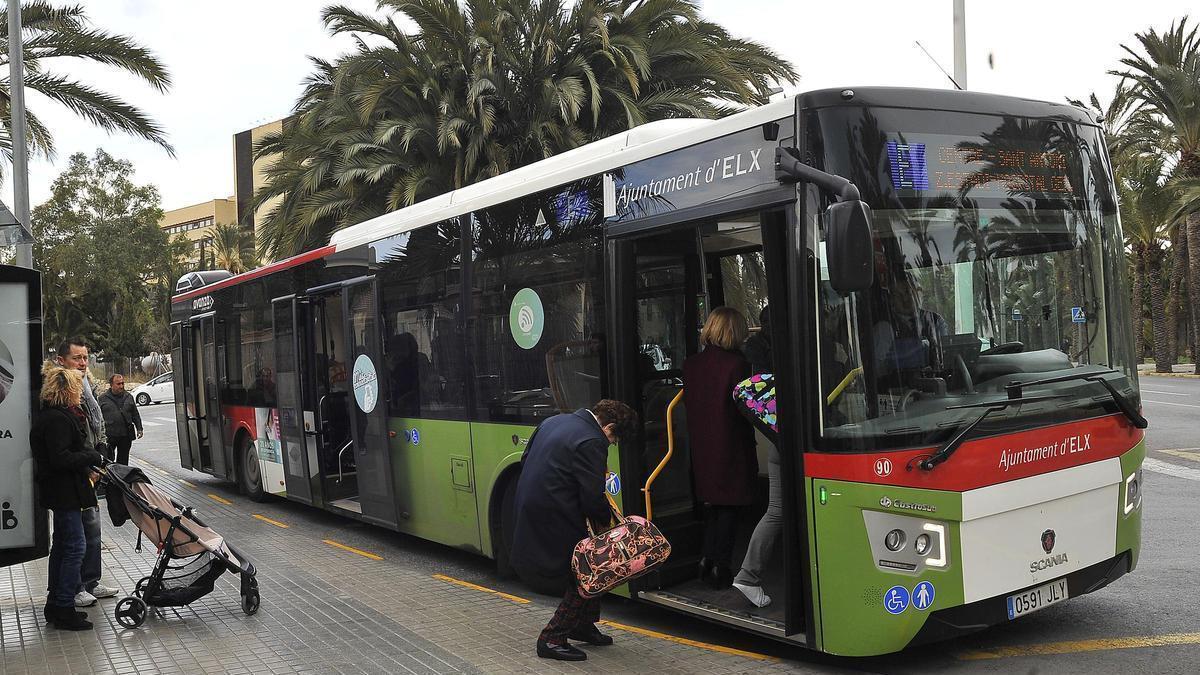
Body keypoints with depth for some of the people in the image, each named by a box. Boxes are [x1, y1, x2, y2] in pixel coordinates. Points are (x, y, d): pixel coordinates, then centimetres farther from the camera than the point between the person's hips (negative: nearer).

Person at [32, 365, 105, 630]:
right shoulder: (57, 419, -19)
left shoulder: (51, 416, 14)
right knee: (75, 546, -7)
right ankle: (63, 609, -2)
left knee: (62, 545, 17)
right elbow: (60, 459, -25)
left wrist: (86, 469, 8)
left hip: (59, 491, 11)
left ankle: (55, 606, 25)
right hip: (65, 491, -11)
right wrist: (94, 456, -14)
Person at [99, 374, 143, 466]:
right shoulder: (103, 398, 2)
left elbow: (135, 415, 16)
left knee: (123, 461, 10)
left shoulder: (128, 397, 11)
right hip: (109, 435, -3)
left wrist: (139, 429, 10)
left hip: (126, 435, 3)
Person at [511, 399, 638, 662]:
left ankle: (582, 625, 31)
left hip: (529, 511, 10)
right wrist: (609, 518, 1)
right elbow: (593, 499, -18)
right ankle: (552, 639, 7)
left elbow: (526, 459, 20)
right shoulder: (591, 443, -18)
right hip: (554, 520, -10)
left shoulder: (554, 422, 11)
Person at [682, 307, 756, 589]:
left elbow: (689, 402, 7)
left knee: (712, 505, 19)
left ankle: (707, 561, 18)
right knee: (729, 507, 6)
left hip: (701, 446, 5)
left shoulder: (691, 364, 1)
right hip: (731, 447, -5)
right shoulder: (737, 364, -15)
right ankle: (721, 567, 8)